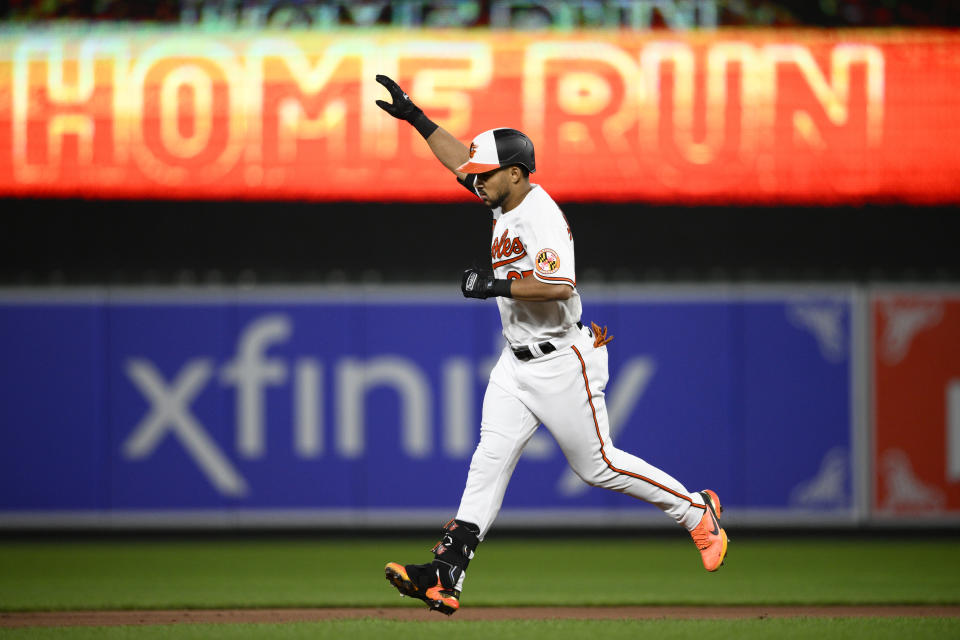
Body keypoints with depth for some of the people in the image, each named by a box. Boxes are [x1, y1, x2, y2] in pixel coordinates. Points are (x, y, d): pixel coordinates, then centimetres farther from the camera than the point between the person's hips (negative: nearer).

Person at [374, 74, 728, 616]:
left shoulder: (542, 214, -20)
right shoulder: (507, 202, 7)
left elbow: (559, 286, -32)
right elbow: (462, 159, 20)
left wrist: (495, 286, -27)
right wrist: (414, 116, 16)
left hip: (562, 363, -9)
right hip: (517, 364, 9)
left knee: (599, 465, 1)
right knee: (490, 459, -3)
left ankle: (698, 512, 19)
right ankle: (448, 574, -12)